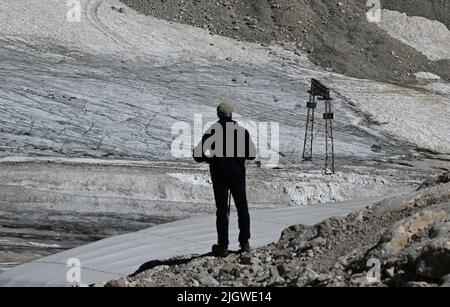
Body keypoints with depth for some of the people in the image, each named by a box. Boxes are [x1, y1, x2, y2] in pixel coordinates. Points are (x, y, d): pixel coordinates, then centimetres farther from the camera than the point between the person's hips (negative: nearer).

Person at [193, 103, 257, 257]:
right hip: (238, 175, 2)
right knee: (242, 208, 13)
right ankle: (245, 242, 16)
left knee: (222, 210, 3)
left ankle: (223, 245, 3)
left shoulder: (212, 131, -9)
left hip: (220, 176, -2)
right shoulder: (242, 131, -4)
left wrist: (209, 159, 10)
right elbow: (252, 154, 1)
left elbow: (198, 155, -9)